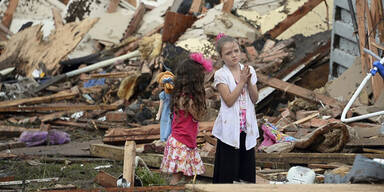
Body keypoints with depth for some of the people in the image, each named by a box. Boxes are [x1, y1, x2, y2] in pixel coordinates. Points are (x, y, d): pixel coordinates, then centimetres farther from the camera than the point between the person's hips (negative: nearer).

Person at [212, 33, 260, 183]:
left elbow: (255, 99, 1)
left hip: (247, 125, 4)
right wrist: (242, 81, -17)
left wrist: (249, 81, -14)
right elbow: (229, 101, -17)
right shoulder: (220, 74, -8)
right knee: (227, 169, 1)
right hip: (230, 127, -4)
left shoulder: (249, 70, 4)